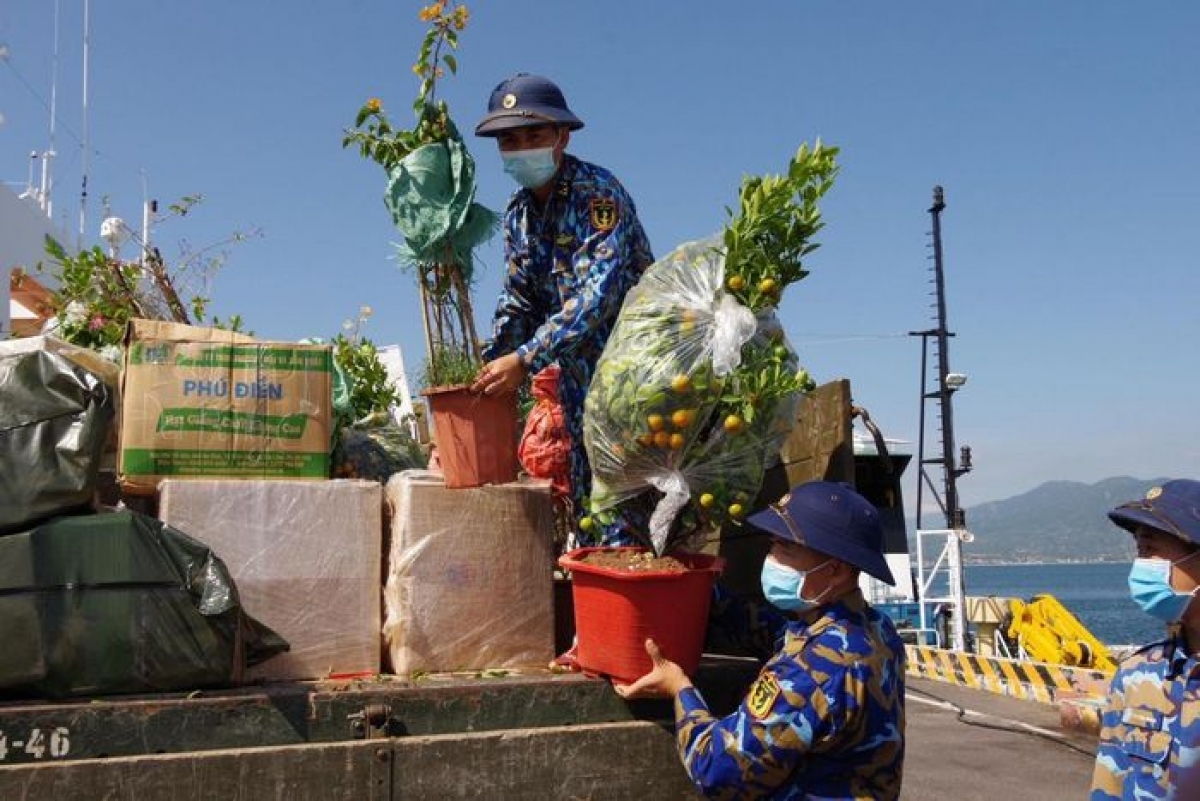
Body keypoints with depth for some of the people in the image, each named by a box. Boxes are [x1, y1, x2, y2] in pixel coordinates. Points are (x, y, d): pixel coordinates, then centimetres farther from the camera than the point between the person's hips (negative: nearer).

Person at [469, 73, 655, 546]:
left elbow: (598, 292, -28)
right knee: (583, 485, 12)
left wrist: (525, 358, -32)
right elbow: (518, 298, 9)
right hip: (576, 369, 8)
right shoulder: (518, 212, 7)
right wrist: (490, 365, -7)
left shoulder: (599, 194, -17)